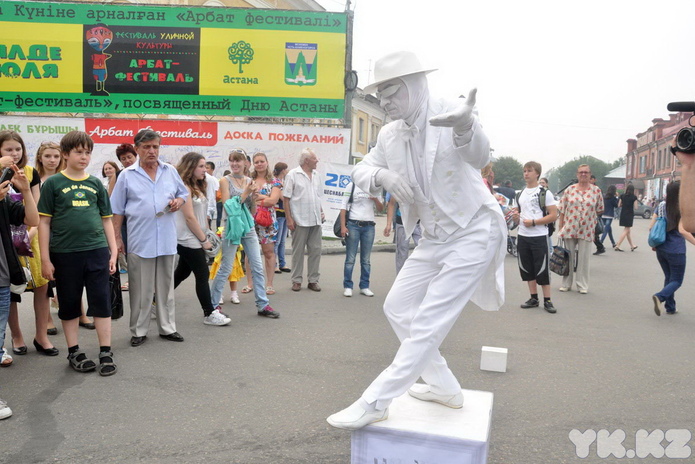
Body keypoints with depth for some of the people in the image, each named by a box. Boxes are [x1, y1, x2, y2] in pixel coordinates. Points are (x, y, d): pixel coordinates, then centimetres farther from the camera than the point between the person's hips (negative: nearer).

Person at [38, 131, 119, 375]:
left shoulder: (96, 183, 9)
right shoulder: (53, 183, 1)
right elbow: (44, 221, 0)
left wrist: (113, 252, 6)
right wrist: (45, 258, -5)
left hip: (97, 251, 2)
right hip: (64, 254, -2)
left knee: (102, 302, 3)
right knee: (69, 304, 10)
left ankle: (106, 353, 12)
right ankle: (74, 352, 23)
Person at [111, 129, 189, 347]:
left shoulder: (170, 171, 7)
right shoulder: (127, 175, 0)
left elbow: (182, 193, 18)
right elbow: (117, 210, 3)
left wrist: (178, 201, -6)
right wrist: (117, 237, 0)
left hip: (167, 240, 3)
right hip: (140, 241, -3)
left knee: (166, 286, 12)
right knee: (140, 289, 5)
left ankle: (167, 327, 23)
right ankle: (139, 331, 17)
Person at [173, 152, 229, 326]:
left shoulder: (198, 187, 14)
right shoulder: (184, 187, -13)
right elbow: (189, 217, -17)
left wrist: (206, 235, 9)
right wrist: (204, 240, -13)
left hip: (194, 240, 9)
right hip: (188, 240, -9)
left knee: (181, 273, 15)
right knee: (202, 275, -4)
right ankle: (209, 314, 4)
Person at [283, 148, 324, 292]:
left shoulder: (316, 175, 13)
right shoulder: (293, 175, -5)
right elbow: (286, 198, -6)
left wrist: (321, 212, 10)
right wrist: (289, 219, -12)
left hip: (316, 220, 5)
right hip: (300, 220, -5)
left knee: (315, 250, 6)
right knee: (298, 251, 3)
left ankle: (313, 280, 15)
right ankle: (296, 280, 12)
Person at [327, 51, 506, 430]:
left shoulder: (453, 114, -18)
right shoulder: (390, 135, 1)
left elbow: (479, 158, -35)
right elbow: (360, 171, 8)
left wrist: (465, 126, -59)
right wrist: (383, 175, -16)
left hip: (473, 232, -8)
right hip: (434, 238, 8)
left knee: (429, 321, -11)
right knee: (398, 308, 12)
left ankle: (375, 402, -2)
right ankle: (444, 387, 25)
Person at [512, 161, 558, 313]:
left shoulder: (545, 193, -5)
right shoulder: (521, 193, 13)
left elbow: (554, 215, -10)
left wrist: (533, 222, -17)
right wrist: (516, 217, 1)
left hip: (539, 237, -6)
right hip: (522, 236, 6)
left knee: (542, 269, -2)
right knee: (527, 268, 10)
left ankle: (547, 301, 6)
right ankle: (534, 298, 20)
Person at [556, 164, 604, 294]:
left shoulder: (596, 190, 1)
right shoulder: (569, 190, 3)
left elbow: (600, 210, 10)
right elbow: (562, 209, 4)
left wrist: (589, 215, 4)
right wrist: (560, 227, 2)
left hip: (586, 230, -1)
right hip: (569, 229, 1)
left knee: (583, 258, 3)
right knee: (569, 257, 9)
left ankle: (582, 285, 14)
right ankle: (566, 284, 20)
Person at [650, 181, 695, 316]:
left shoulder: (661, 206, 2)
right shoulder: (682, 208, -13)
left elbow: (651, 227, 2)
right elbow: (682, 230, -22)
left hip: (661, 249, 5)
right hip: (676, 251, -5)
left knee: (669, 277, 20)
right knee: (677, 281, 6)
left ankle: (670, 307, 21)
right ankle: (660, 297, -20)